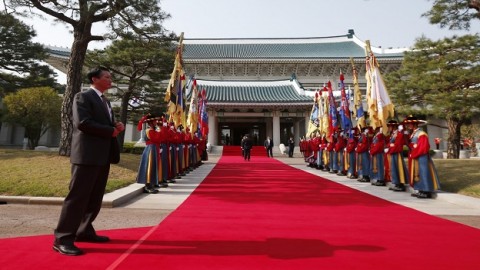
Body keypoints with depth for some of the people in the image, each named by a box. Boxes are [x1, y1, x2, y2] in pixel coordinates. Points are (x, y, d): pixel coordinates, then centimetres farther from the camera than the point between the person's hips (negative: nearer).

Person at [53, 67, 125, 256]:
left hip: (103, 155, 9)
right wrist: (111, 131, -13)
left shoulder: (105, 101, 22)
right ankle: (63, 238, 4)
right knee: (78, 196, -5)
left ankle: (84, 231, 24)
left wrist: (117, 126, 3)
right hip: (87, 154, -9)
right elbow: (82, 123, -18)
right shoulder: (83, 97, -5)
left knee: (95, 197, 12)